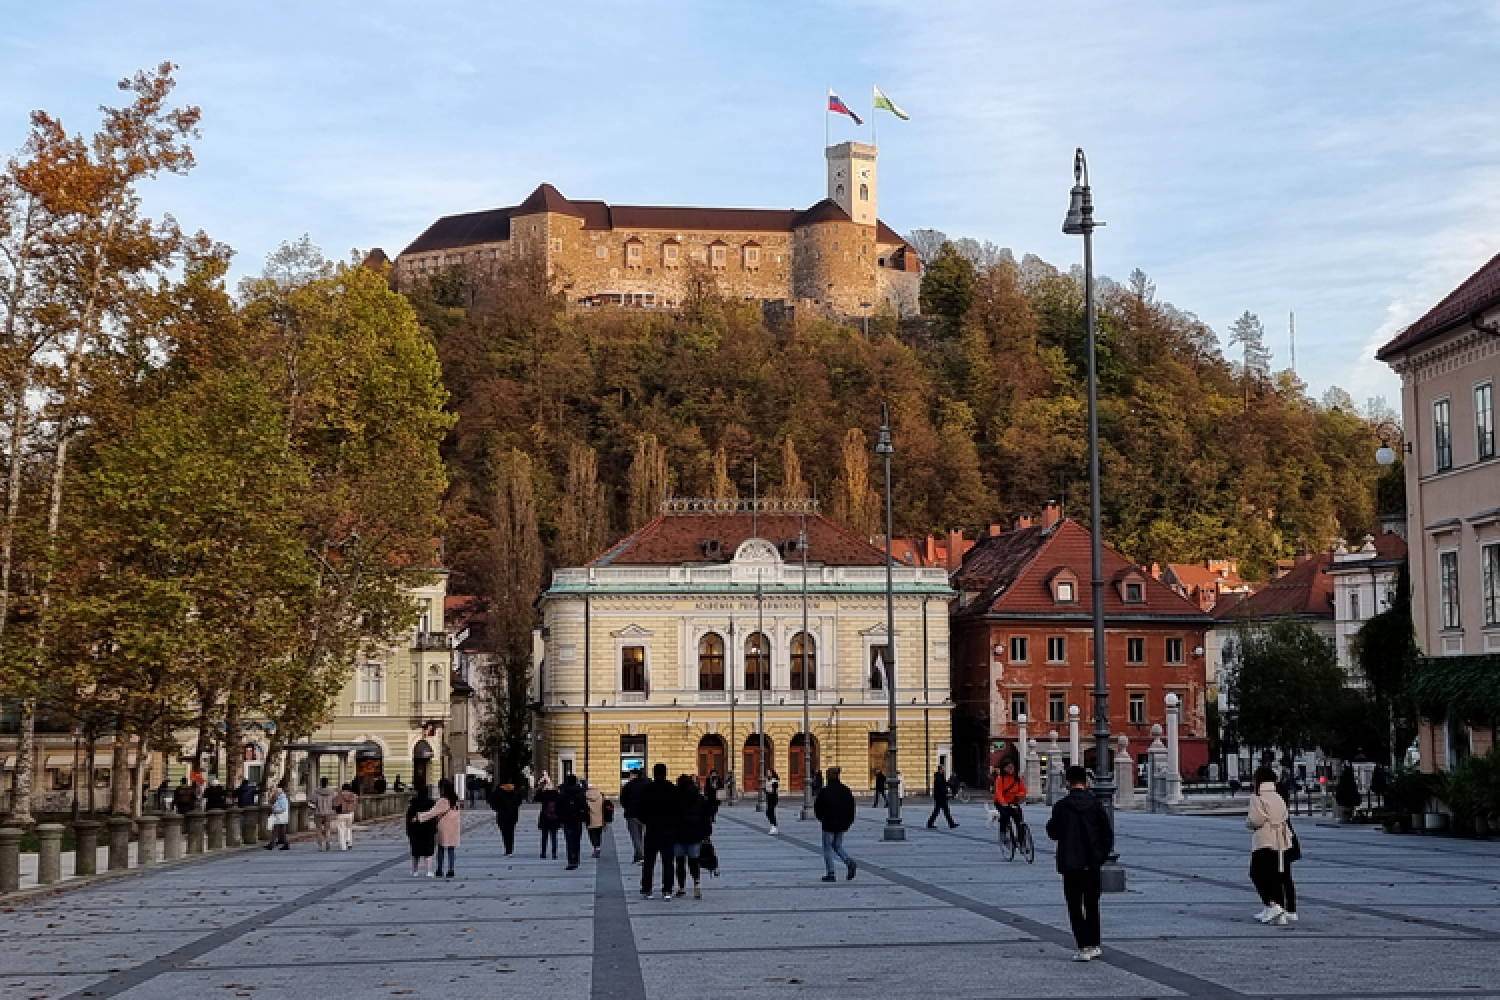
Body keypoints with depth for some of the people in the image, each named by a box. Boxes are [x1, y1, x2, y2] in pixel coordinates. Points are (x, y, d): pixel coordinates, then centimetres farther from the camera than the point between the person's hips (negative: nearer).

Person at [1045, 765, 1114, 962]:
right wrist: (1103, 854, 10)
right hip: (1093, 863, 3)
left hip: (1071, 863, -3)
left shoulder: (1062, 806, -9)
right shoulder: (1096, 804, -2)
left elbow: (1053, 833, 0)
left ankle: (1084, 947, -6)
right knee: (1092, 904, 17)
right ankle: (1094, 945, 22)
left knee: (1075, 906, 3)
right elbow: (1108, 832, -1)